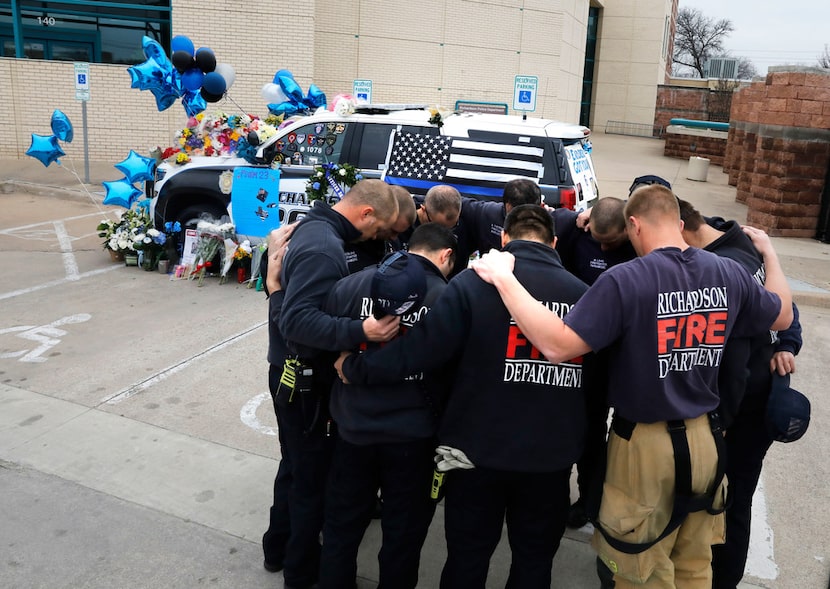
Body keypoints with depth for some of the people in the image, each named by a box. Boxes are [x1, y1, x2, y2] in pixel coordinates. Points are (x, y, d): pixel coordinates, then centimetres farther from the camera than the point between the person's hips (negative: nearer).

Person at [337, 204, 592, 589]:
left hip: (480, 448, -2)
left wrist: (354, 367, -3)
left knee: (468, 557, 17)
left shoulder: (475, 282, -13)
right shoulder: (583, 294, -3)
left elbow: (418, 349, -17)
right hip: (552, 455, 3)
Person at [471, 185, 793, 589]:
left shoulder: (626, 280, -24)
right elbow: (783, 317, 14)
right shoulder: (729, 274, -5)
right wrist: (768, 252, 28)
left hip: (647, 446, -5)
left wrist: (504, 278, -24)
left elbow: (557, 346, -31)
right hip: (705, 439, 6)